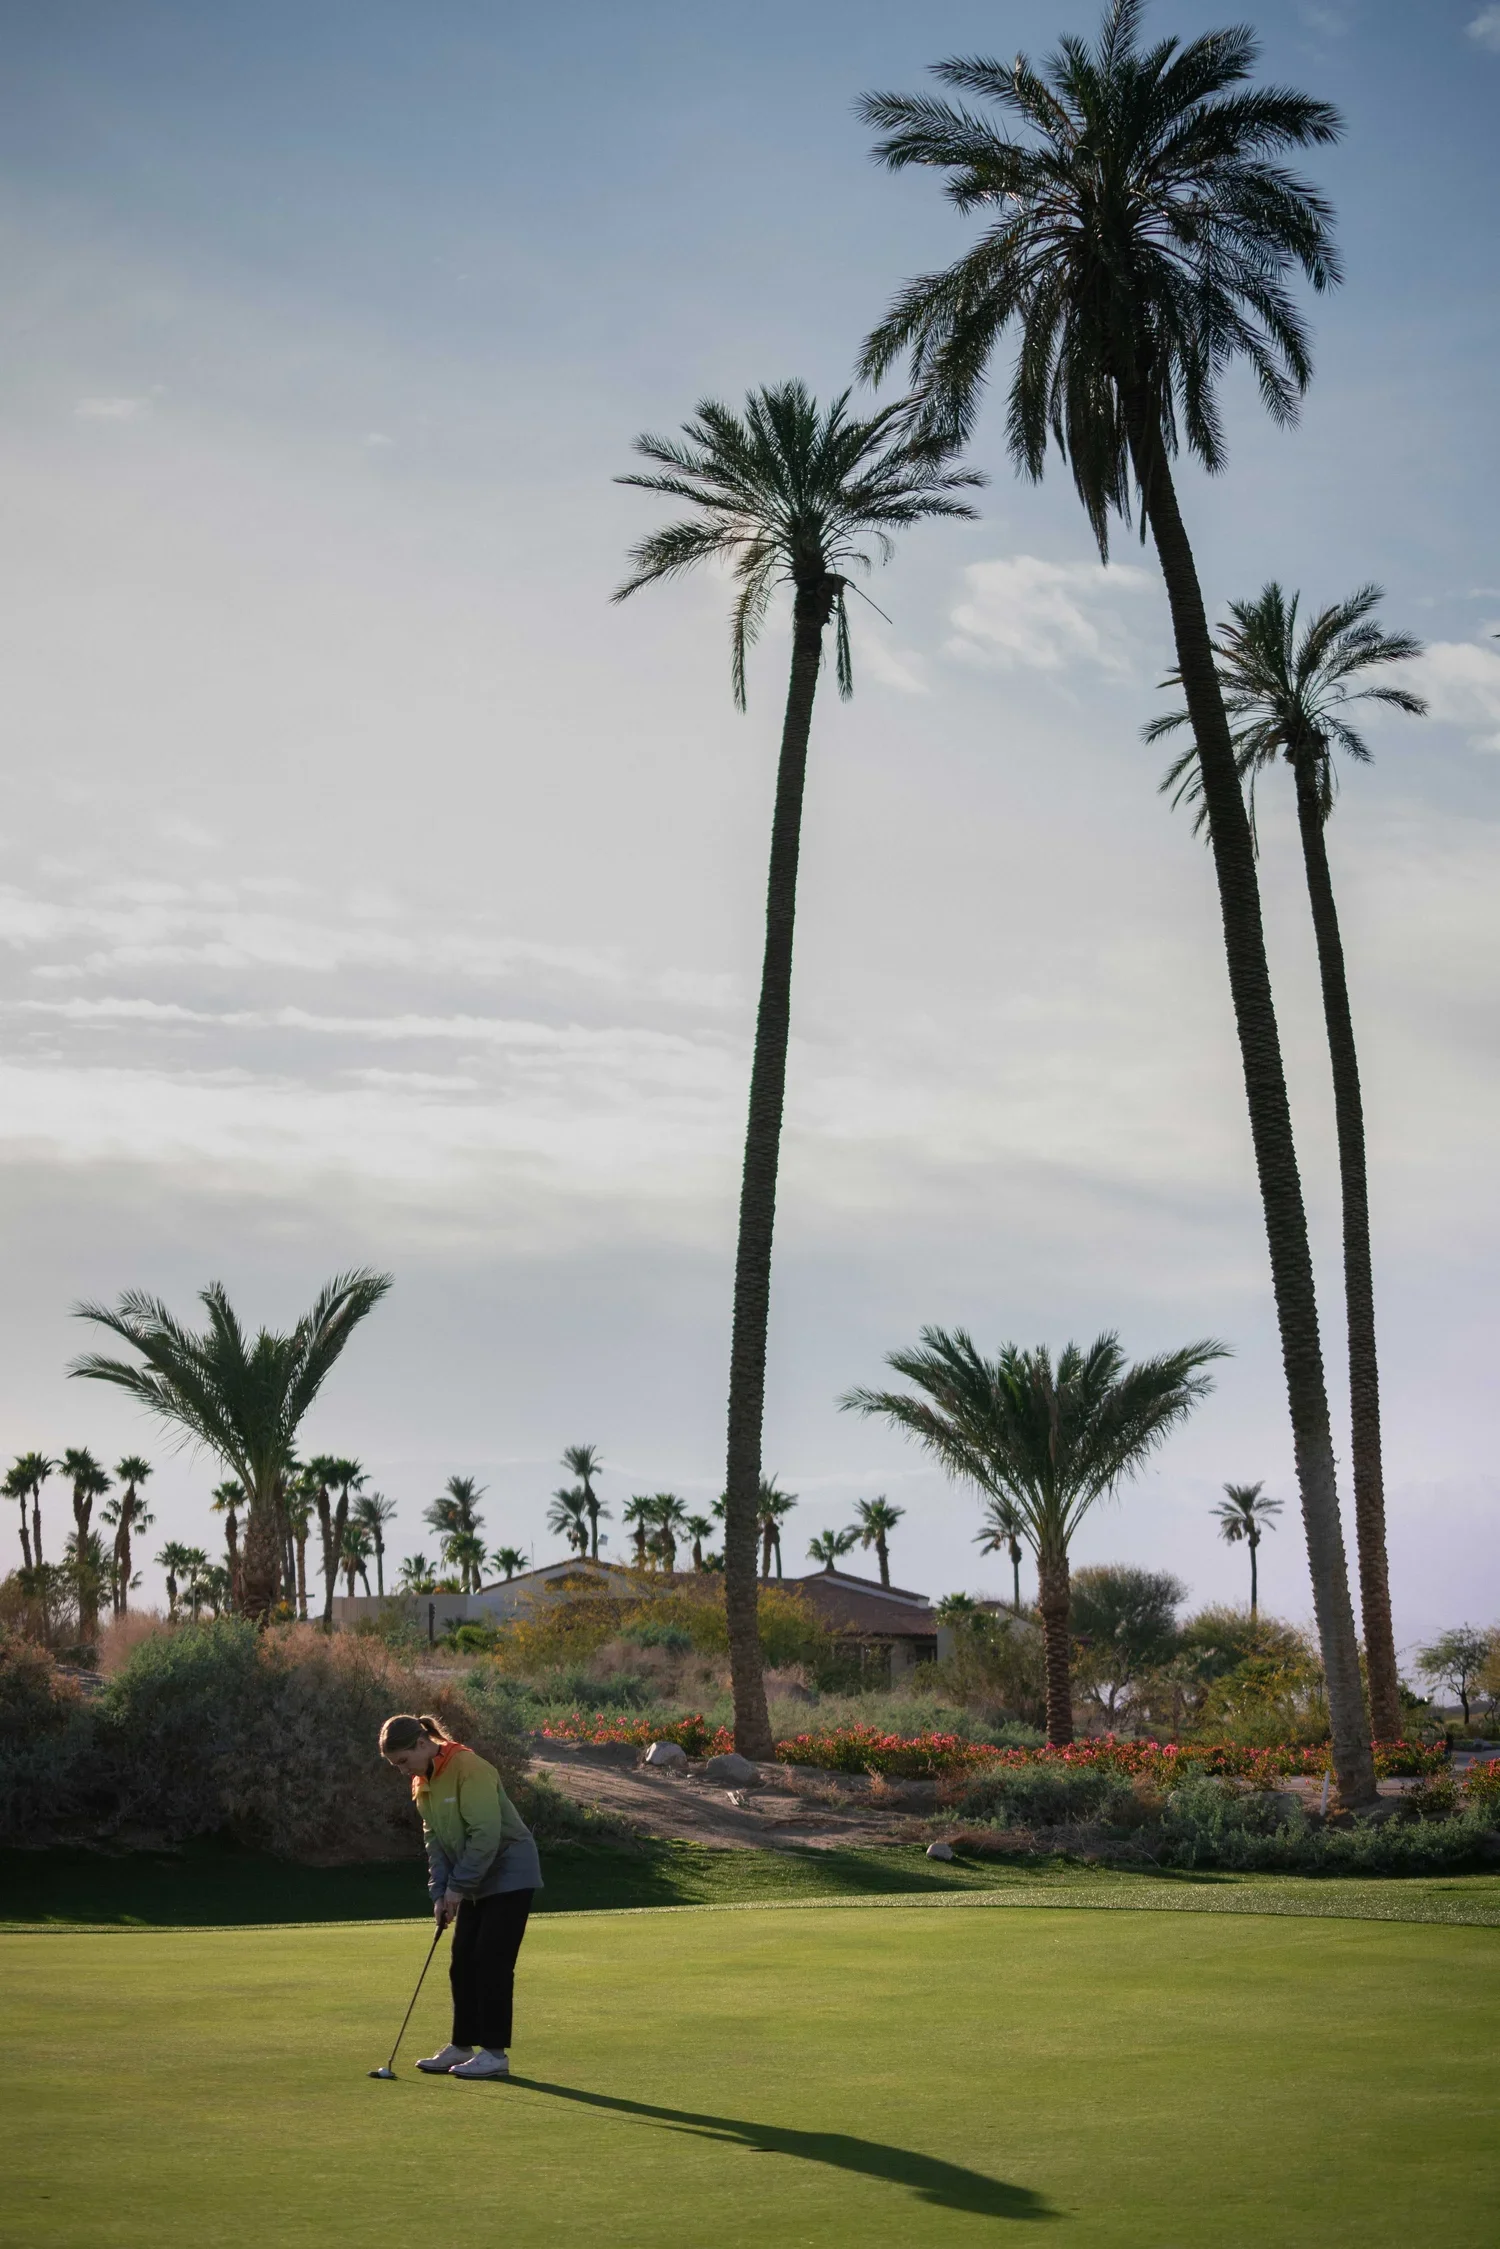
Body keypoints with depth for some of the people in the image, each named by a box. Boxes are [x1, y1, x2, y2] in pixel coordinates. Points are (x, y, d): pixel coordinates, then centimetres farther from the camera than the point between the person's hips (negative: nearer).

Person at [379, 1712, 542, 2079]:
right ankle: (461, 2047, 17)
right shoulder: (422, 1784, 5)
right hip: (475, 1884, 9)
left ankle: (495, 2053, -3)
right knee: (462, 1965, 9)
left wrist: (458, 1886, -21)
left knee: (491, 1964, -9)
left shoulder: (469, 1769, -23)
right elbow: (435, 1841, 8)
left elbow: (486, 1834, -25)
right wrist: (439, 1893, -3)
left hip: (509, 1876, -9)